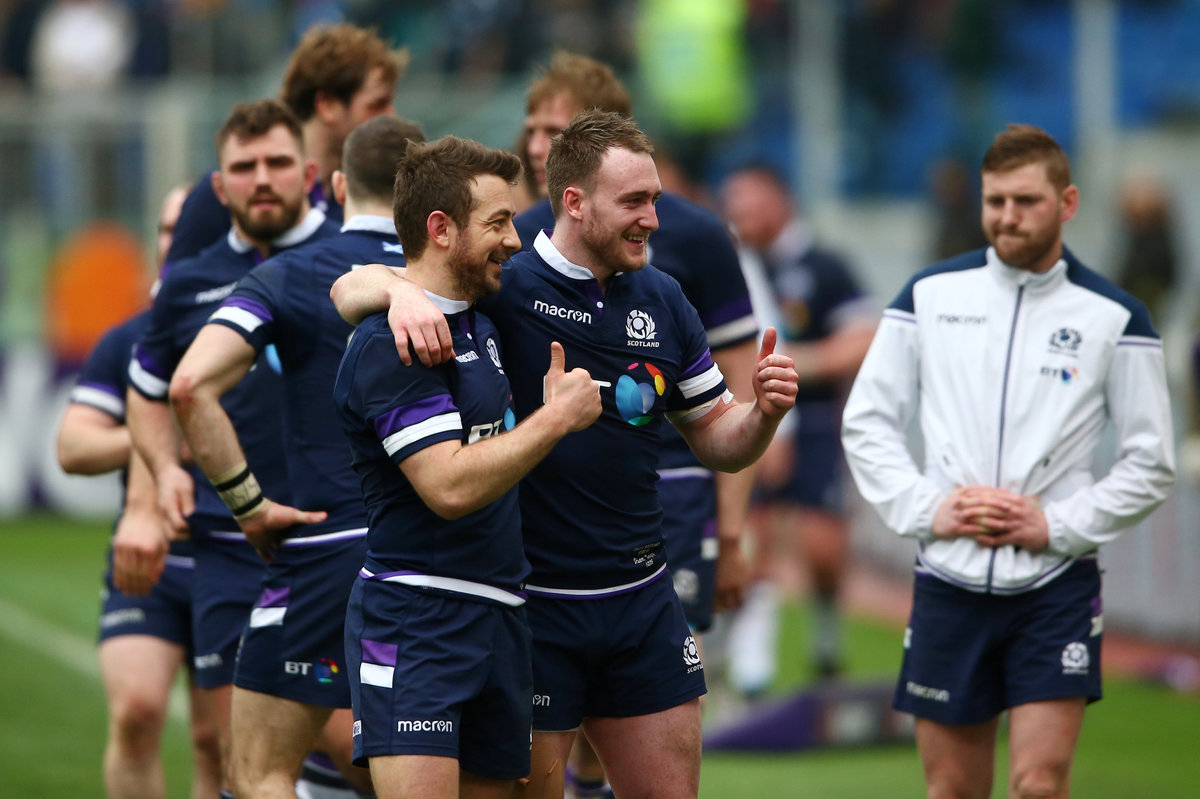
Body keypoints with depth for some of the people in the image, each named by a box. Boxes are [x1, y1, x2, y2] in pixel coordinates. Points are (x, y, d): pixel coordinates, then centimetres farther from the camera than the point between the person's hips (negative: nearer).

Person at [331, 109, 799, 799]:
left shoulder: (663, 302, 8)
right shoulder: (504, 288, -9)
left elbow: (720, 443, 15)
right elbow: (348, 289, -13)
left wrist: (765, 411, -6)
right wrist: (400, 292, -35)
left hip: (640, 598, 5)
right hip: (532, 605, -5)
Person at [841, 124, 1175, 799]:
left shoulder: (1114, 317, 0)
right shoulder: (930, 294, 5)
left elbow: (1151, 465, 2)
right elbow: (866, 422, 9)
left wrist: (1057, 524, -9)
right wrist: (924, 507, -5)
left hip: (1056, 585, -2)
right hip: (949, 583, 2)